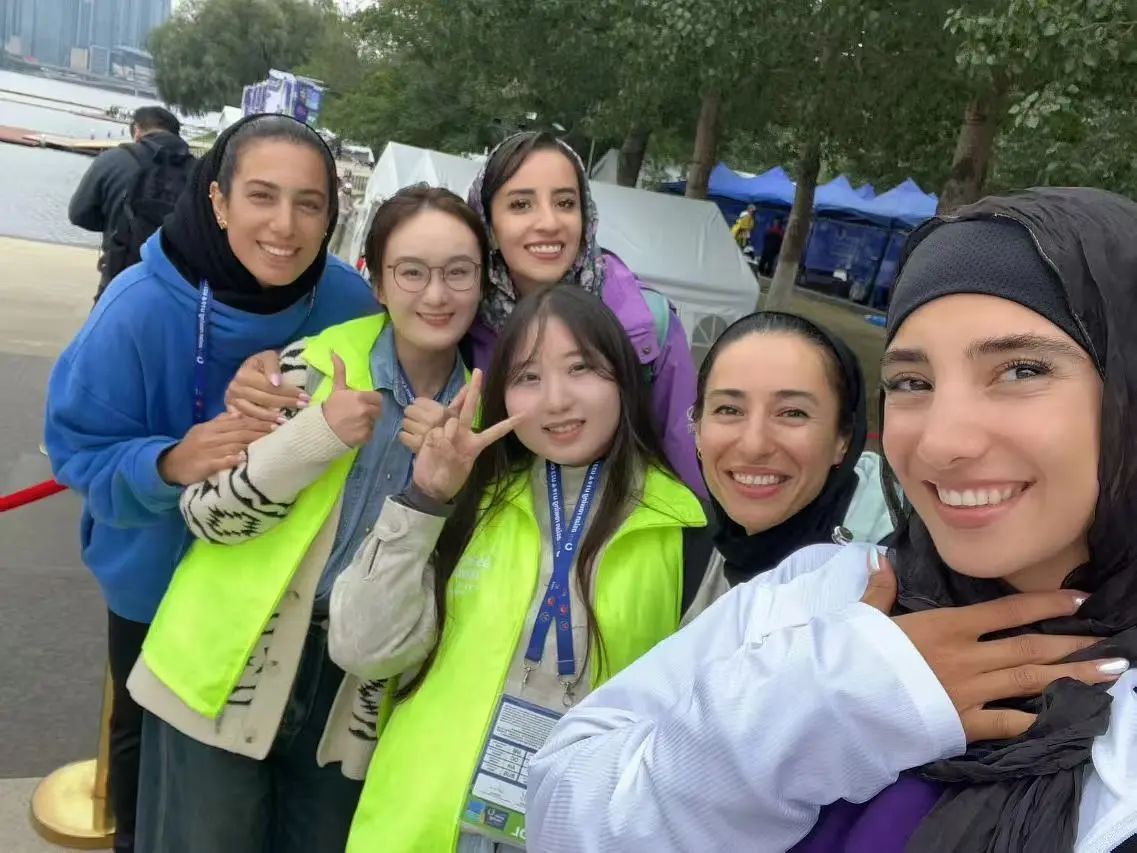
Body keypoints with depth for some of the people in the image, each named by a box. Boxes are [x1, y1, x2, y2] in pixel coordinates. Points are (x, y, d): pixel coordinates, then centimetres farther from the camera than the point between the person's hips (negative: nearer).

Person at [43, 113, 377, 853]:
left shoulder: (351, 304, -23)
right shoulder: (141, 307, -30)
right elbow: (78, 449, -23)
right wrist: (167, 466, -40)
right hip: (161, 575, -1)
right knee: (150, 742, 25)